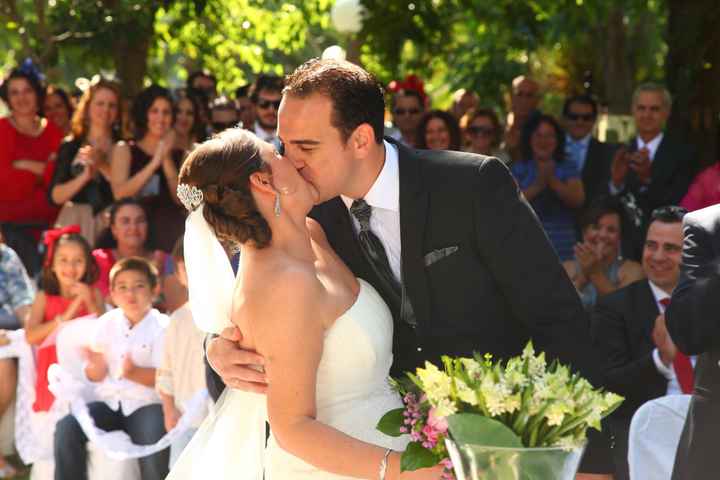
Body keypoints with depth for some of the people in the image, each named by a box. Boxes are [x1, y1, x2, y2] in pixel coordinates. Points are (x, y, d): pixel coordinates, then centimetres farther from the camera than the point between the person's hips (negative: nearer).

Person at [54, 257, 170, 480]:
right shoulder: (107, 323, 9)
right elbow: (94, 376, 9)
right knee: (66, 428, -20)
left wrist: (135, 373, -28)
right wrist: (96, 368, -15)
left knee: (154, 440, -33)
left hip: (146, 403, -4)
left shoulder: (162, 326, -4)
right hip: (110, 401, 4)